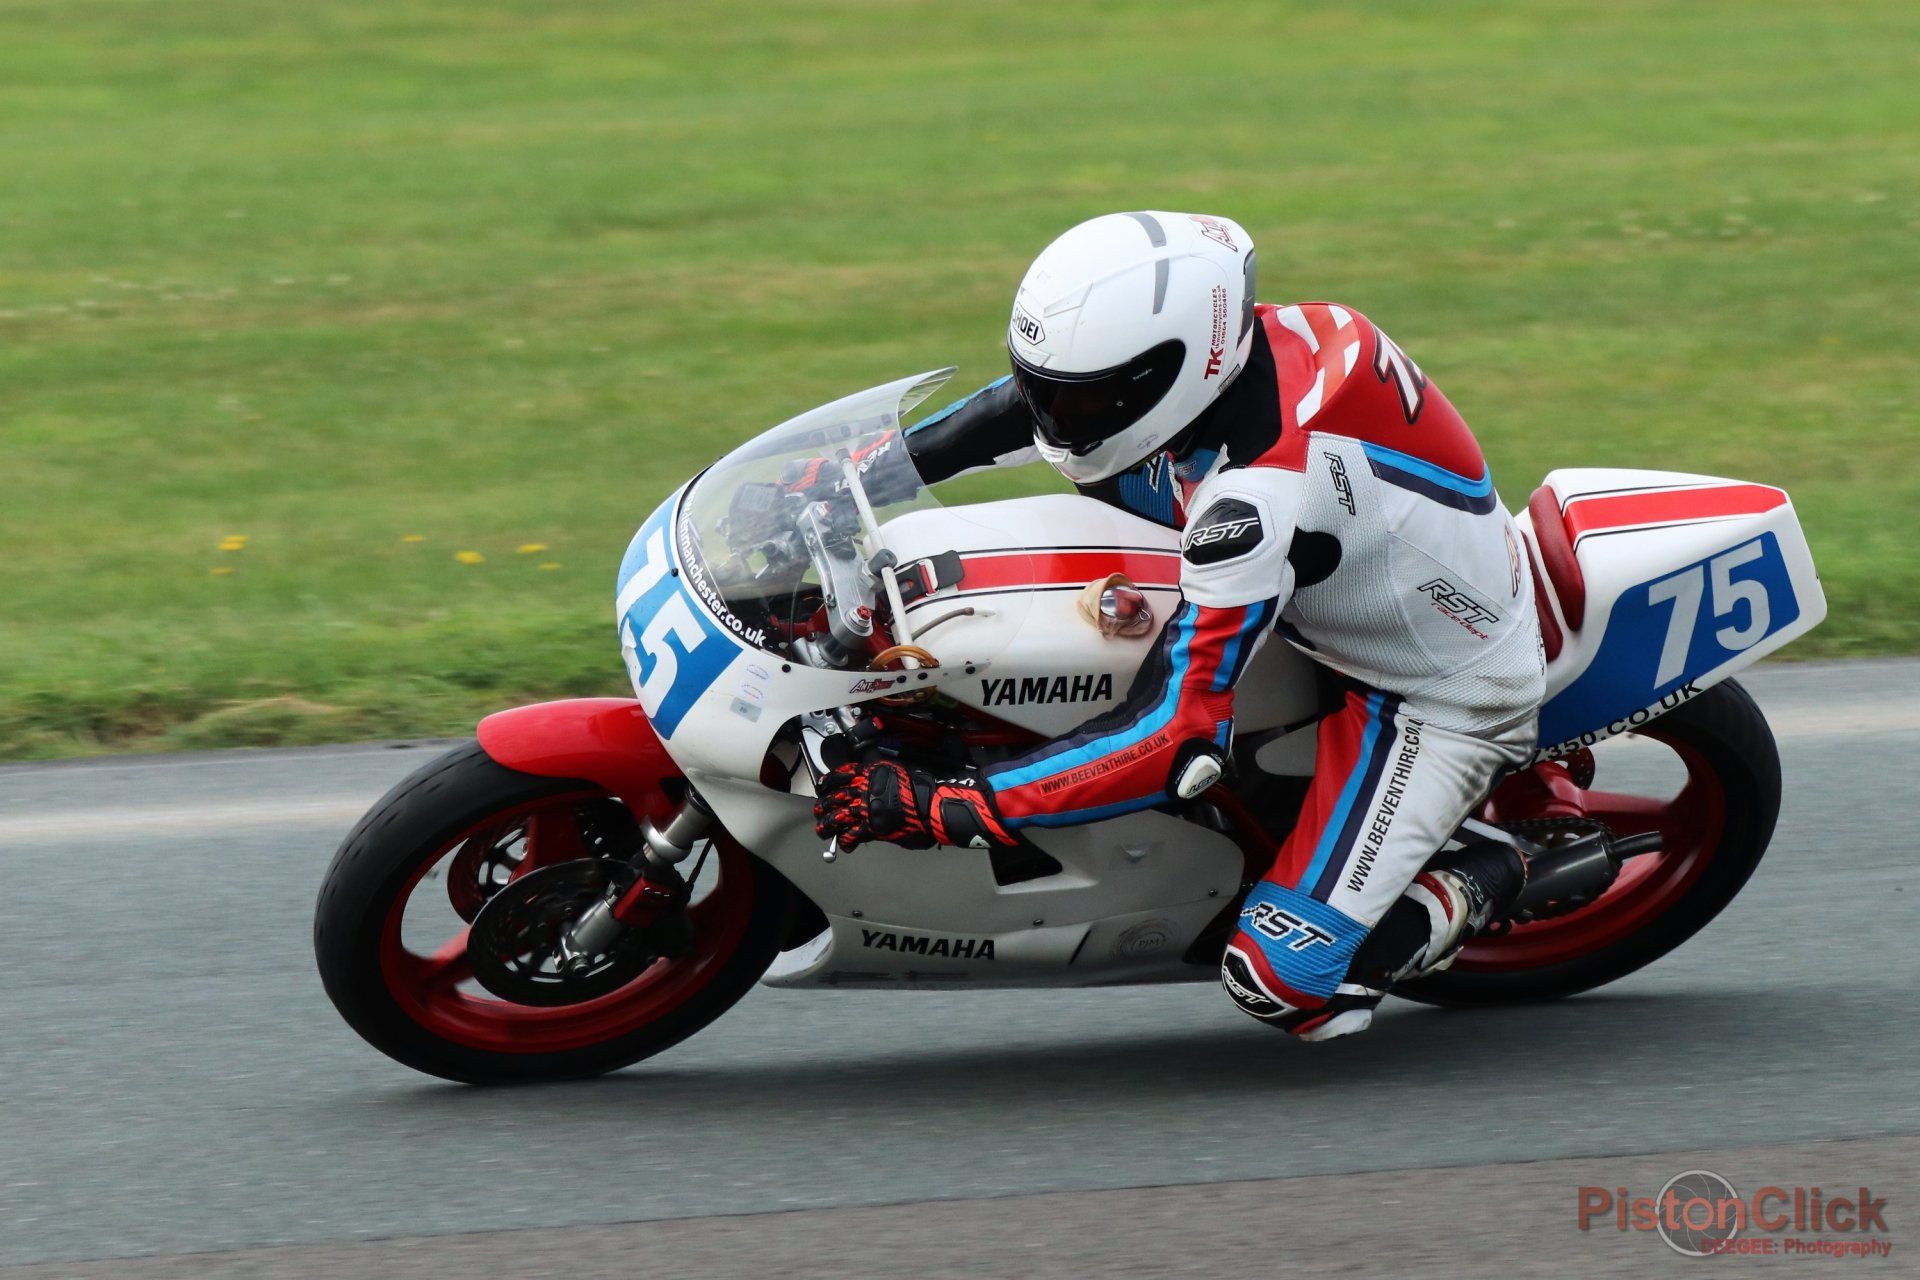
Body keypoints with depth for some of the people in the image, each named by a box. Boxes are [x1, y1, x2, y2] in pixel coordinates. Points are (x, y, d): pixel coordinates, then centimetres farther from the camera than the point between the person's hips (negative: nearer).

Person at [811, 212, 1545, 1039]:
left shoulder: (1258, 503, -39)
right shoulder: (1234, 343, -16)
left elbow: (1175, 742, -38)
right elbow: (1039, 398, 4)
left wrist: (937, 808, -37)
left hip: (1441, 701, -9)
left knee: (1284, 986, -17)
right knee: (1097, 466, 12)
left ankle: (1482, 883, 7)